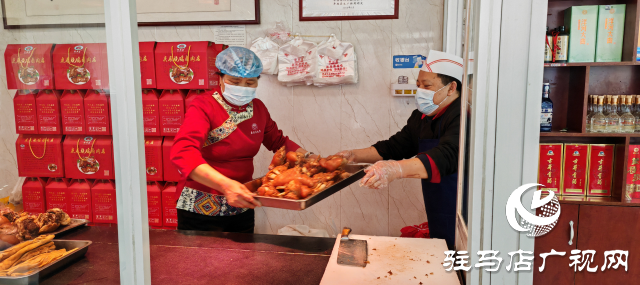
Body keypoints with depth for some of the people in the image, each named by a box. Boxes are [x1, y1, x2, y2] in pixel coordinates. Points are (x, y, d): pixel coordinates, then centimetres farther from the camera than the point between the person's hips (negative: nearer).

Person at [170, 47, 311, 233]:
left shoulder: (257, 108, 3)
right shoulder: (203, 107, -17)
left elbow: (277, 141, 18)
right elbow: (183, 152, -33)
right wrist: (225, 185, -46)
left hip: (242, 208, 6)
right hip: (201, 211, -6)